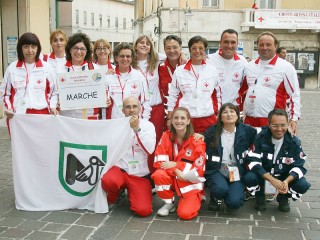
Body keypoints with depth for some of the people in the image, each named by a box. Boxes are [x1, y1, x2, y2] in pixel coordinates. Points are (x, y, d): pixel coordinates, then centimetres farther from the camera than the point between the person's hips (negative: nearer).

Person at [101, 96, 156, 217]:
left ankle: (130, 191, 17)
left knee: (143, 210, -18)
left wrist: (137, 128, -18)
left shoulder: (148, 125, 1)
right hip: (120, 169, 0)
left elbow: (149, 150, -14)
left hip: (140, 175, 0)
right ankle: (112, 197, 3)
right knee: (107, 180, -35)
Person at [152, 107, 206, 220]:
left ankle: (195, 199, 15)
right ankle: (169, 203, -4)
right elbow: (159, 161, -10)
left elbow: (199, 169, -15)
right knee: (159, 175, -31)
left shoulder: (196, 141, -14)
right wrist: (176, 171, -27)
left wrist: (175, 165, -22)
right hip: (172, 177, 3)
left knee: (185, 214, -21)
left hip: (191, 182, -3)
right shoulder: (166, 137, -7)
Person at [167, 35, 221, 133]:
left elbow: (217, 95, 13)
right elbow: (172, 96, 7)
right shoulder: (179, 70, 4)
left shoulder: (212, 70, 7)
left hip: (207, 120, 1)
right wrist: (170, 118, 5)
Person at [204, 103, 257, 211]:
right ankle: (215, 198, 5)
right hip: (216, 170, -1)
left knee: (234, 202, -21)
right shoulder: (211, 132, 0)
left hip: (236, 170, 1)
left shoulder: (246, 131, 2)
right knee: (221, 188, -34)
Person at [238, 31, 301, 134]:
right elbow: (242, 91, 22)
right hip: (249, 120, 5)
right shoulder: (250, 66, 13)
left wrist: (294, 119, -9)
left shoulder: (286, 67, -3)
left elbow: (294, 95, -4)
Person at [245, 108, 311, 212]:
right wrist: (272, 180, -35)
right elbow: (253, 162, -22)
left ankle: (283, 197, 11)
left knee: (303, 185, -24)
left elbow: (299, 166, -12)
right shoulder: (260, 138, -17)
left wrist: (286, 181, -33)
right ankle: (260, 196, 5)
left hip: (285, 176, 2)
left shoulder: (294, 142, -12)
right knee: (250, 178, -32)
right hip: (263, 174, -1)